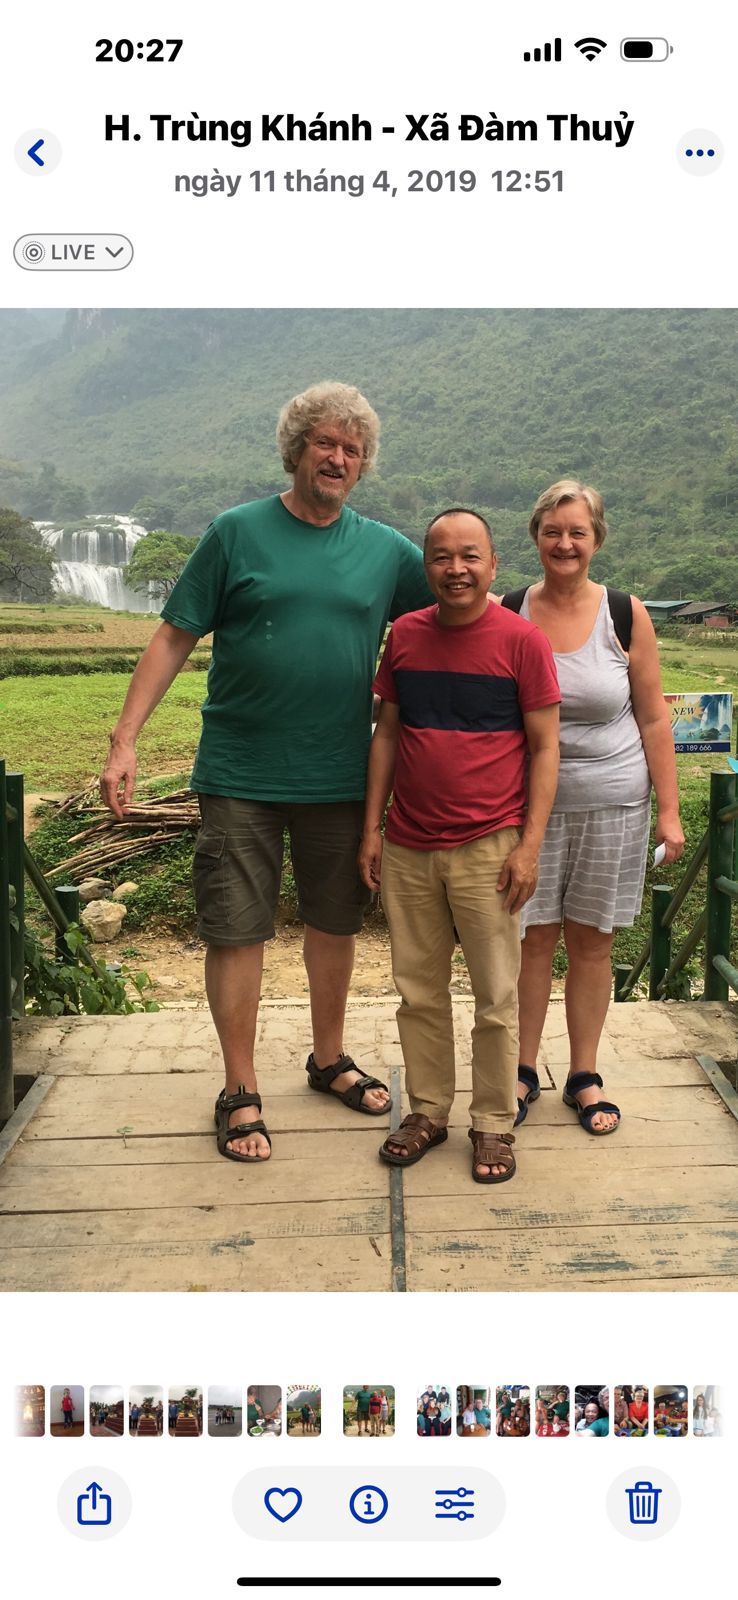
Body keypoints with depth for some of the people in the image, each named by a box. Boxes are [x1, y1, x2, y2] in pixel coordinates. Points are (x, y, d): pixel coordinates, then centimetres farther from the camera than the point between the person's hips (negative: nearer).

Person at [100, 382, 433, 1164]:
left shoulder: (387, 550, 4)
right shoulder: (237, 532, -2)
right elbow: (174, 638, -3)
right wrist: (124, 739, -10)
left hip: (341, 776, 3)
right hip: (241, 772, -3)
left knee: (336, 923, 15)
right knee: (236, 930, 2)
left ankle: (328, 1060, 36)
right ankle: (240, 1092, 18)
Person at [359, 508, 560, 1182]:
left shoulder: (521, 640, -6)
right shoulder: (405, 635, 5)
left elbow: (545, 748, -4)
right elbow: (387, 732, 11)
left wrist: (529, 846, -10)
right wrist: (372, 827, 8)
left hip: (487, 849, -3)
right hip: (407, 849, 4)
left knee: (496, 999, 6)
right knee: (419, 992, 14)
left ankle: (494, 1125, 23)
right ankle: (427, 1111, 30)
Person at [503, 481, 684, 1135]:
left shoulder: (626, 615, -1)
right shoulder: (506, 615, 0)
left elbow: (653, 718, 2)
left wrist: (668, 810, 0)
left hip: (611, 804, 0)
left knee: (591, 941, 9)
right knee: (533, 938, 5)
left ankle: (585, 1076, 24)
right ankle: (524, 1072, 23)